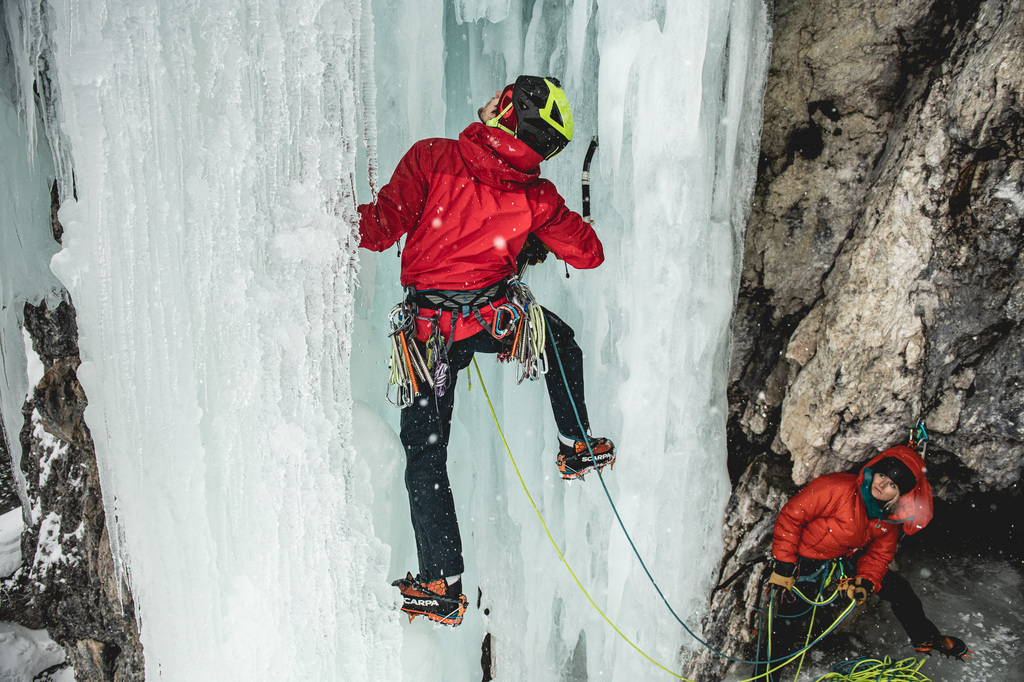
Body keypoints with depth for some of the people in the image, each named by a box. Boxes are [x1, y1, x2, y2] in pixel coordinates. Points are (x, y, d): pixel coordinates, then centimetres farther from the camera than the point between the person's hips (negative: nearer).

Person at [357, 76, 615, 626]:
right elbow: (589, 253, 9)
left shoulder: (431, 158, -11)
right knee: (561, 340, 34)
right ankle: (576, 447, 41)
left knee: (425, 456, 10)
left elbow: (381, 229, -14)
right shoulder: (536, 197, -2)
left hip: (429, 329, -1)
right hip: (496, 320, 1)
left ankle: (443, 587, 15)